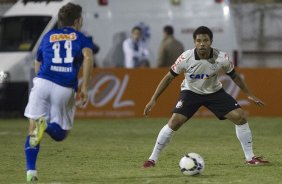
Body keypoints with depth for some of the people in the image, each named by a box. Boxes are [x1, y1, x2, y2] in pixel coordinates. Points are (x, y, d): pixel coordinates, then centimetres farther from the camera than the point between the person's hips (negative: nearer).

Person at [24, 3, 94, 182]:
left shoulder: (48, 36, 22)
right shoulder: (82, 39, 13)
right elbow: (88, 57, -8)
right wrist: (84, 88, -9)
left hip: (42, 82, 1)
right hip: (66, 89, -1)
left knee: (33, 131, 6)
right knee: (60, 134, 13)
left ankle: (31, 171, -12)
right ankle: (48, 125, -23)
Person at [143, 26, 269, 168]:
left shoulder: (221, 58, -22)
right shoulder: (186, 58, -25)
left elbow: (234, 75, -2)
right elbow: (169, 77, -13)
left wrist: (249, 95, 4)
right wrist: (153, 99, -14)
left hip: (214, 91, 2)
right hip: (190, 91, -2)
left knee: (240, 117, -11)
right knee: (174, 122, -21)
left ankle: (250, 158, 3)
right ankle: (152, 159, -7)